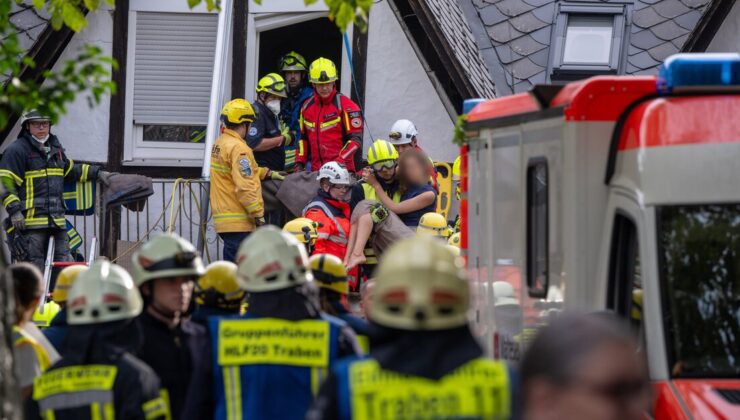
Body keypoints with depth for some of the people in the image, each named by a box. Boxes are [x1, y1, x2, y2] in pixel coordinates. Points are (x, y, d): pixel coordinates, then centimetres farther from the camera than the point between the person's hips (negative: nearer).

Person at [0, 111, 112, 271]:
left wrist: (97, 173, 34)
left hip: (57, 220, 8)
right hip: (29, 221, -7)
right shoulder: (17, 150, -6)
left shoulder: (55, 148, 19)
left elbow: (71, 170, 35)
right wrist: (14, 210, -20)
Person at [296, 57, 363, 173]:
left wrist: (339, 162, -18)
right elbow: (303, 138, 24)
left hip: (341, 168, -5)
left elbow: (356, 139, -8)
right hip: (315, 171, 5)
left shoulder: (345, 106, -4)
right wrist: (300, 162, 12)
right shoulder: (307, 107, 14)